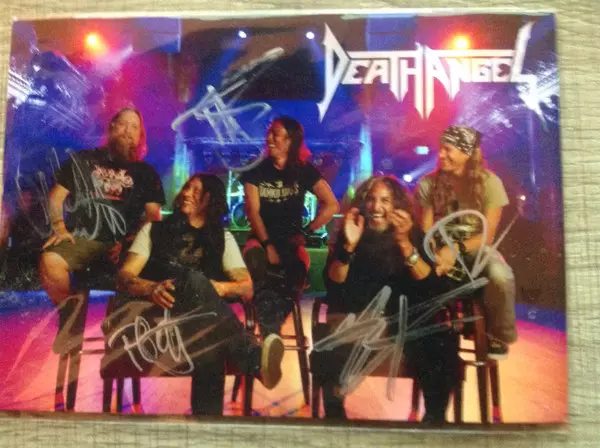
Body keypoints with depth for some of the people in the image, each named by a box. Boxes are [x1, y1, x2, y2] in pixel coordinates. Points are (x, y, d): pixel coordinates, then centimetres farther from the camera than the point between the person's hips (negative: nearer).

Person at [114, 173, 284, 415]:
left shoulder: (222, 238, 21)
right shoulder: (155, 229, 21)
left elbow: (247, 287, 10)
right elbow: (124, 276, 8)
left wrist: (221, 287, -13)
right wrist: (152, 287, -15)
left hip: (201, 319, 1)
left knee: (211, 342, -39)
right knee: (195, 280, -34)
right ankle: (255, 359, -49)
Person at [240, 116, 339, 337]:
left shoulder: (305, 171, 0)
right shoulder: (256, 171, 1)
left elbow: (332, 206, -8)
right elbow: (253, 211, -10)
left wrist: (305, 232, -12)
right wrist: (268, 244, -23)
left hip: (291, 238, 0)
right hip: (262, 236, 0)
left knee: (301, 263, -34)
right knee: (253, 256, -35)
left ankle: (270, 323, -20)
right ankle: (270, 330, -38)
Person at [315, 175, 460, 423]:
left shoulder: (414, 235, 3)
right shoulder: (347, 234, 2)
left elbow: (431, 288, -12)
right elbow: (332, 286, -10)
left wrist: (405, 244, -25)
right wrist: (348, 246, -25)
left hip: (404, 318, 1)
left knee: (442, 345, -26)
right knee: (332, 352, -30)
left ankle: (435, 415, -3)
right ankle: (333, 414, -4)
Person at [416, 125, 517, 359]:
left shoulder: (489, 182, -10)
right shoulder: (428, 183, -6)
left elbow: (487, 235, -11)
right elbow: (426, 230, -6)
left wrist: (456, 249, -28)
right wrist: (437, 255, -26)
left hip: (476, 248, -1)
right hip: (442, 249, 1)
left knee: (500, 276, -34)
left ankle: (498, 335, -2)